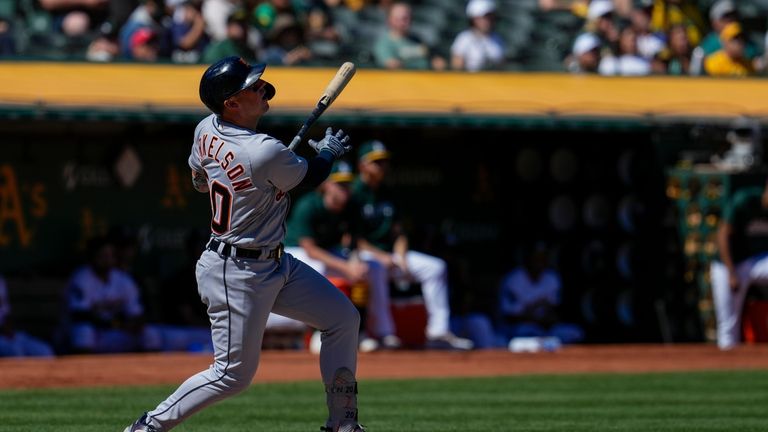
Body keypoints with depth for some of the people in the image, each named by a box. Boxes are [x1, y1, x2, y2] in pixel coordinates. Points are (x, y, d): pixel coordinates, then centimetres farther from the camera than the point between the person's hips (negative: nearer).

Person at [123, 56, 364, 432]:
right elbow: (311, 177, -9)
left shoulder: (207, 130, -4)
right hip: (238, 275, -10)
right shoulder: (266, 153, -29)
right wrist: (328, 151, 14)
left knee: (343, 317, 12)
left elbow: (199, 181, 16)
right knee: (234, 374, -1)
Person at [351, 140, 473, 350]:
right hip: (362, 254, -8)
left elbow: (398, 232, 17)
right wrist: (380, 256, -20)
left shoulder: (386, 193, 17)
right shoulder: (353, 192, -7)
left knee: (436, 267, -5)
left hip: (388, 253, 8)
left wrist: (400, 257, -2)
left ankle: (438, 331, -9)